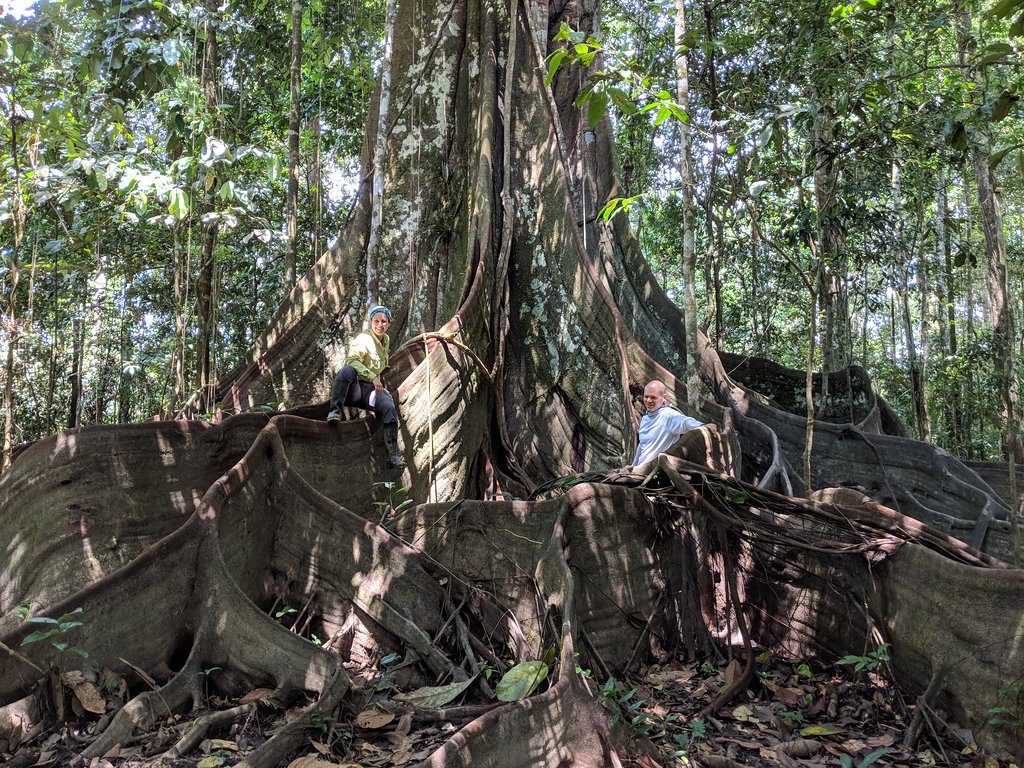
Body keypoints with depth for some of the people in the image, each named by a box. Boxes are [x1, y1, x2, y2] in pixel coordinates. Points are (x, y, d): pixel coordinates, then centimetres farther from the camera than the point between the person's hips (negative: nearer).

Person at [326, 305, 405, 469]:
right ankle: (335, 411, -32)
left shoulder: (386, 340, 16)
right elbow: (352, 359, -25)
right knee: (347, 369, -38)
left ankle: (393, 455, -24)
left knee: (389, 407, -25)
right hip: (354, 388, -5)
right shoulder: (364, 338, -7)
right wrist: (373, 377, -35)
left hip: (371, 389, 5)